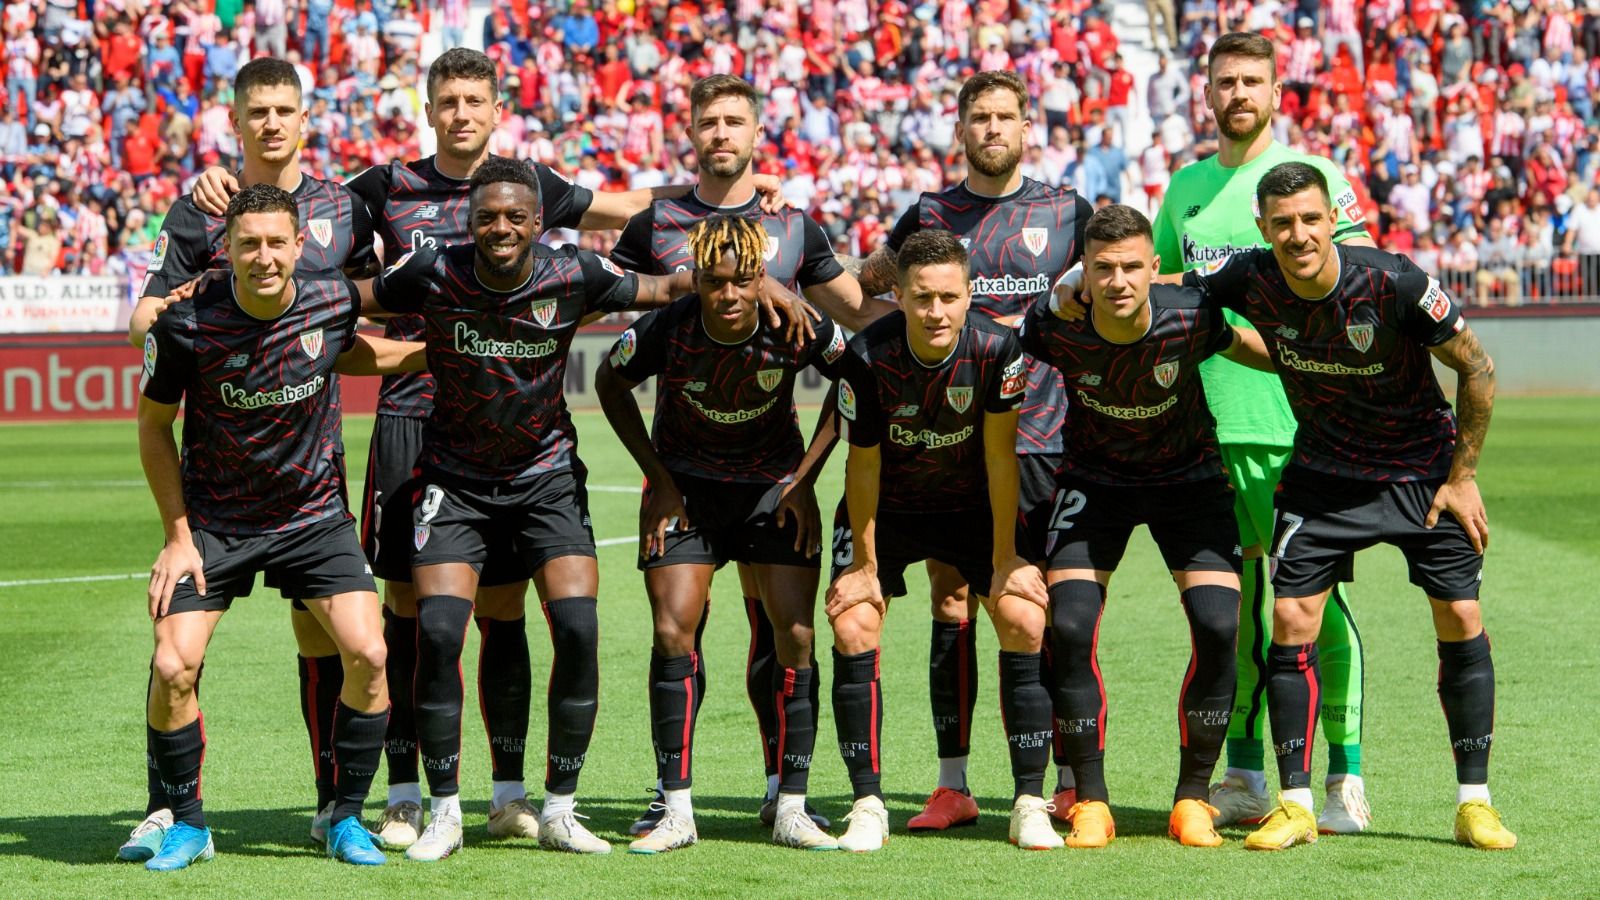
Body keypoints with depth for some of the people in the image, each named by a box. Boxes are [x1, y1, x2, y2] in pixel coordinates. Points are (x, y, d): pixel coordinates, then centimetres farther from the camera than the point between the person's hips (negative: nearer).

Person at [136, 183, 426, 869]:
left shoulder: (334, 301, -12)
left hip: (314, 516, 2)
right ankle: (186, 823, 7)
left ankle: (346, 819, 6)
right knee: (173, 666, -15)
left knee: (367, 655, -13)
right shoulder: (187, 324, -19)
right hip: (213, 522, -2)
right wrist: (178, 535, -5)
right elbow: (154, 424, -3)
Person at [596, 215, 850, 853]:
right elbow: (610, 380, -3)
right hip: (685, 486, -1)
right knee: (673, 632, -11)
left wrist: (806, 478, -6)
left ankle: (791, 811, 0)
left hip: (774, 486, 1)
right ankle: (676, 813, -5)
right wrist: (658, 480, -5)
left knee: (796, 635, -8)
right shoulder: (666, 329, -24)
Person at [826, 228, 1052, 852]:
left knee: (1026, 623, -13)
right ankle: (868, 805, -5)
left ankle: (1029, 805, -5)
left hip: (972, 507, 1)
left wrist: (1004, 561, -13)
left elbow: (999, 456, -16)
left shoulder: (996, 349, -25)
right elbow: (863, 463, -15)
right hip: (887, 509, 0)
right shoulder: (867, 357, -27)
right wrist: (864, 564, -10)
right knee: (852, 629, -16)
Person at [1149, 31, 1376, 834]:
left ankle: (1345, 779, -2)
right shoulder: (1185, 187, 16)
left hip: (1297, 420, -5)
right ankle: (1243, 777, 15)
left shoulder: (1312, 176, 1)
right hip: (1206, 421, 5)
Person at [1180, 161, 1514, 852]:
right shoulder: (1252, 279, -17)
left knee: (1460, 619, -6)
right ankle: (1295, 804, -1)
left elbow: (1477, 368, -14)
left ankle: (1474, 802, 5)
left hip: (1424, 469, -2)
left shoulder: (1395, 284, -26)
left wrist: (1462, 477, -10)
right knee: (1291, 620, -9)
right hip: (1324, 472, 2)